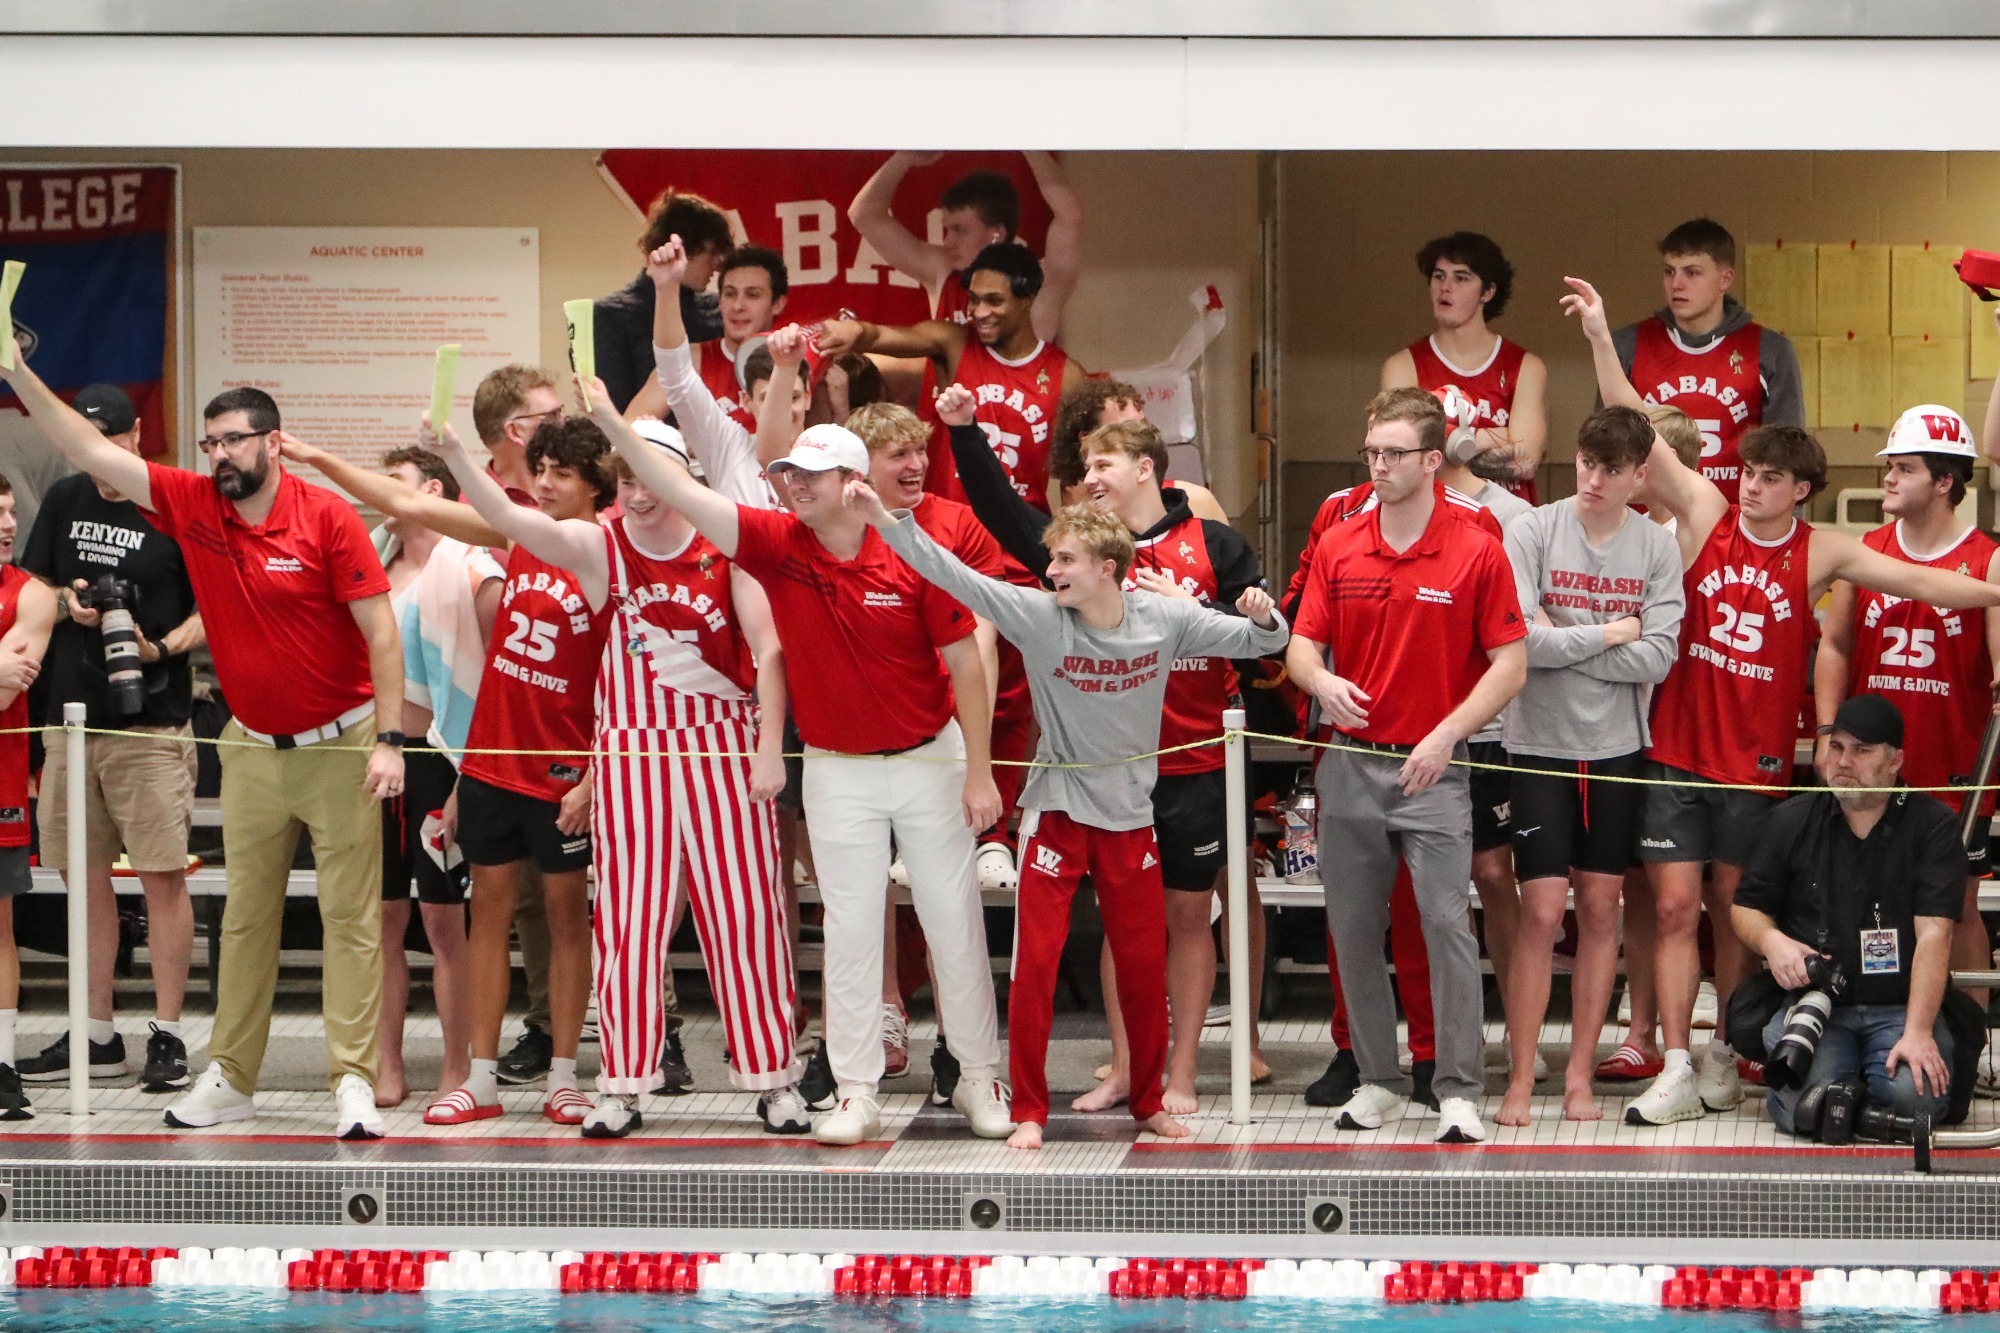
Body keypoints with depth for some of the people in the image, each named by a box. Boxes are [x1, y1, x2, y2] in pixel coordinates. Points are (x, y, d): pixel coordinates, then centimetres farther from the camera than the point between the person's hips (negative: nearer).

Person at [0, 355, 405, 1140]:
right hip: (253, 746, 5)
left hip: (339, 744, -5)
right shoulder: (192, 505, -1)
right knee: (245, 917, 10)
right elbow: (89, 451, -2)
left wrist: (389, 739, -19)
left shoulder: (327, 518, -13)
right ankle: (230, 1079, 15)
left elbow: (381, 634, -13)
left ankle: (354, 1082, -3)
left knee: (351, 915, -3)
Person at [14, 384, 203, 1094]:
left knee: (162, 875, -5)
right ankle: (98, 1035, 16)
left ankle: (167, 1035, -1)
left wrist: (164, 647, -18)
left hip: (151, 721, -5)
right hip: (72, 716, 5)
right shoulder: (65, 501, 11)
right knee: (87, 877, 9)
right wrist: (67, 603, -3)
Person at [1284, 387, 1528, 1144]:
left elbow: (1510, 663, -4)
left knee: (1446, 924, -11)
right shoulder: (1337, 548, 6)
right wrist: (1323, 682, -18)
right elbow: (1302, 647, 7)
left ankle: (1459, 1093, -8)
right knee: (1353, 930, 7)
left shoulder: (1476, 553, -4)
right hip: (1350, 763, 4)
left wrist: (1447, 734, -15)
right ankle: (1375, 1078, 18)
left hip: (1433, 769, -4)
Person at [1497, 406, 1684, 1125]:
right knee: (1541, 911, -6)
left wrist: (1563, 643, -13)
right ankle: (1521, 1080, 0)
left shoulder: (1657, 548, 0)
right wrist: (1609, 634, -10)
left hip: (1617, 748, 3)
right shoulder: (1532, 533, -7)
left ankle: (1580, 1074, 14)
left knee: (1601, 909, 6)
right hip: (1540, 747, -3)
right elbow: (1519, 641, -17)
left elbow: (1657, 658, -9)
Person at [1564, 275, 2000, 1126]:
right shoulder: (1704, 514, 0)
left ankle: (1725, 1056, 24)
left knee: (1736, 911, 10)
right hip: (1677, 748, 0)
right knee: (1675, 907, -3)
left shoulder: (1820, 554, 1)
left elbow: (1916, 582, -3)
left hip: (1756, 761, 0)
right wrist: (1600, 338, -12)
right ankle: (1676, 1071, -2)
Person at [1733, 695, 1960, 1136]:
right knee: (1804, 1106, -27)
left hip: (1900, 1006, -1)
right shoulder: (1792, 821, 9)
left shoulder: (1932, 825, -1)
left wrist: (1918, 1032, -21)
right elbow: (1745, 907, 18)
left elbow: (1933, 933, -11)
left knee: (1915, 1095, -30)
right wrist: (1771, 941, -8)